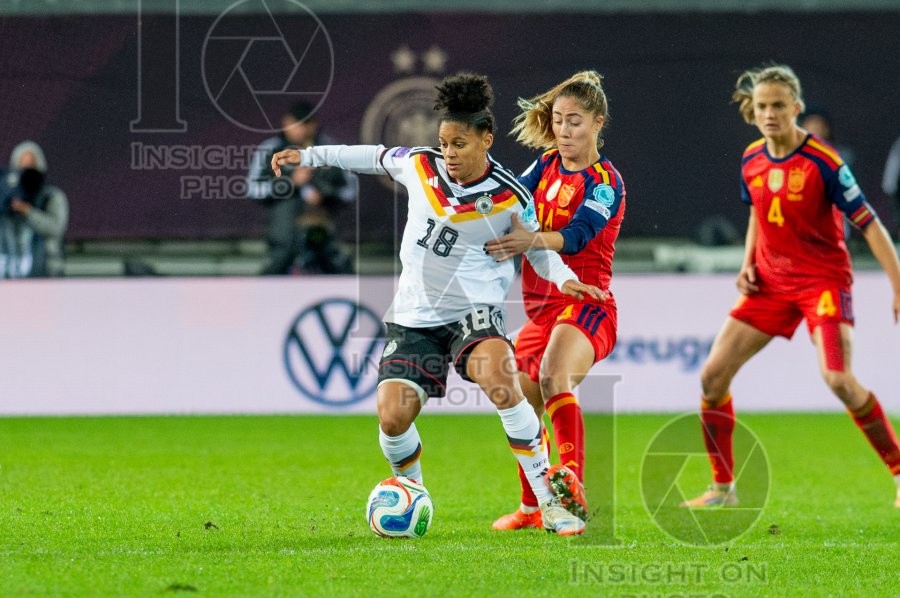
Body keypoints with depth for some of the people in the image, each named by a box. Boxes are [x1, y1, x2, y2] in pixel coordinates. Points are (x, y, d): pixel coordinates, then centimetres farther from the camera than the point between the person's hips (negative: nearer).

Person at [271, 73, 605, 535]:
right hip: (413, 317, 3)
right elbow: (374, 157, 17)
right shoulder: (418, 166, -3)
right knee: (392, 419, -12)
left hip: (474, 311, -3)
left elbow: (537, 248, 6)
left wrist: (564, 278, -14)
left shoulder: (510, 198, -9)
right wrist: (309, 155, 21)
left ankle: (548, 501, -25)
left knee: (501, 382, -33)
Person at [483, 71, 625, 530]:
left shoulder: (605, 182, -10)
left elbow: (576, 235, -25)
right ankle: (531, 509, 32)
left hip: (586, 306, -8)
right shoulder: (547, 165, 12)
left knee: (554, 376, -35)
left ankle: (572, 480, -50)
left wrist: (531, 240, -44)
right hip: (541, 309, 8)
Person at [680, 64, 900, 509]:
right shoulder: (752, 161, 1)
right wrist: (748, 265, 4)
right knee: (712, 375, -2)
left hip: (822, 279, -6)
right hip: (770, 282, 6)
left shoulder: (823, 161, -17)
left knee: (838, 379, -25)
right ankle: (722, 488, 12)